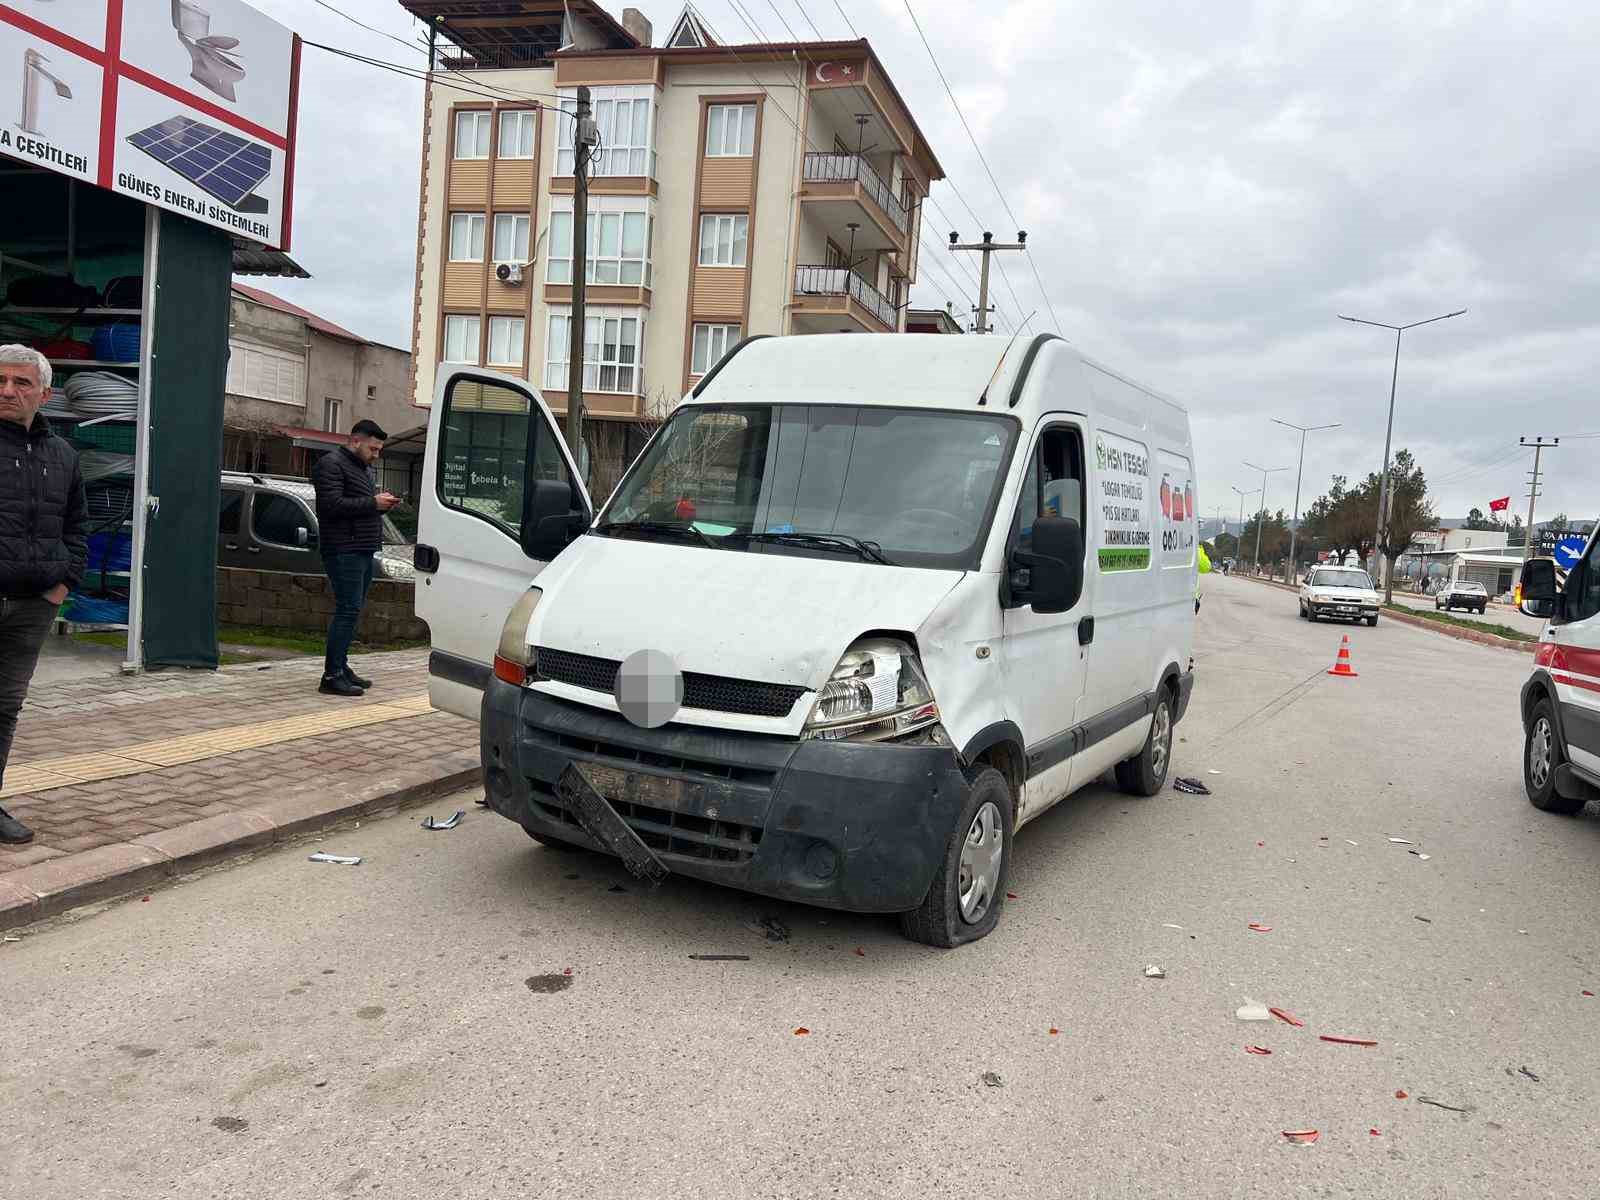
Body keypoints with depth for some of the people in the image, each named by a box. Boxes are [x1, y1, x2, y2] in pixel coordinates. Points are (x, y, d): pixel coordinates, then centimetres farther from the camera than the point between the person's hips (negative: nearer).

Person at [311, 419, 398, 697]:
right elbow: (332, 504, -19)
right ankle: (332, 676, -10)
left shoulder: (364, 468, 24)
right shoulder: (331, 464, -7)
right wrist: (372, 502, -17)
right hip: (344, 550, -10)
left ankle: (341, 667, 19)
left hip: (364, 550, 10)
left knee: (352, 611, 12)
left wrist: (383, 504, 9)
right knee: (348, 610, -12)